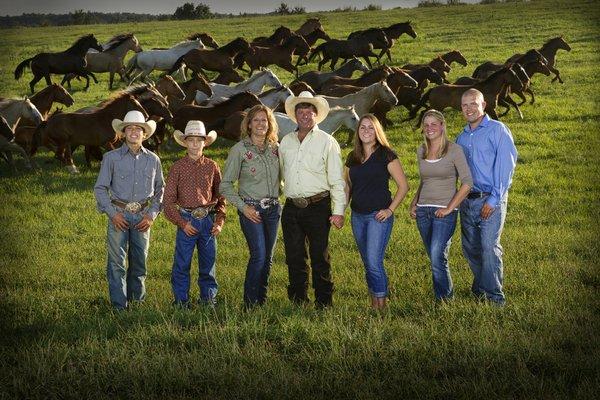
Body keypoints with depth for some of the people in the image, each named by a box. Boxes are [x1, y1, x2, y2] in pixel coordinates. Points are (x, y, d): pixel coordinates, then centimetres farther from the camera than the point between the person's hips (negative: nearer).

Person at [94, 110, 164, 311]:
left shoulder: (153, 160, 7)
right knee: (117, 262, -4)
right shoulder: (111, 158, 1)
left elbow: (160, 189, 13)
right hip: (119, 215, -2)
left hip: (142, 216, 2)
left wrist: (152, 215, 2)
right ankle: (119, 306, 2)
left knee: (140, 261, 9)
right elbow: (100, 188, 2)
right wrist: (112, 213, -7)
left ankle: (137, 301, 23)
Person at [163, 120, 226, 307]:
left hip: (208, 220, 2)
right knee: (182, 264, -1)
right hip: (187, 220, -2)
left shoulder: (212, 166, 8)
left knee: (208, 263, 9)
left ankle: (208, 299, 21)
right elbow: (169, 199, 0)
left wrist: (219, 221, 2)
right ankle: (181, 301, 10)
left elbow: (220, 197, 14)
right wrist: (182, 223, -7)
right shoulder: (178, 167, 1)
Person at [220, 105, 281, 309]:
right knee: (259, 256, -14)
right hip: (251, 209, -5)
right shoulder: (239, 150, -5)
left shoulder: (275, 147, 8)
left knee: (268, 258, 8)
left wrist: (279, 195, 7)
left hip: (273, 208, 5)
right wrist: (243, 207, -11)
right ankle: (250, 304, -3)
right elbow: (225, 185, -4)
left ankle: (261, 300, 19)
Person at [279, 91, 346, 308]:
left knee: (320, 257, -2)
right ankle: (297, 303, 16)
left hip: (318, 206, -4)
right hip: (291, 207, 4)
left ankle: (324, 304, 6)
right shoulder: (286, 142, 13)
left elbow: (337, 180, -2)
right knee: (294, 258, 7)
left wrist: (338, 211, -8)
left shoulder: (327, 142, 1)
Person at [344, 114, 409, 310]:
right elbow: (347, 186, 19)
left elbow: (403, 186, -5)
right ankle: (373, 304, 20)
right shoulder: (353, 157, 11)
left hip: (378, 216, -6)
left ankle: (382, 305, -4)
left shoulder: (385, 154, -5)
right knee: (367, 264, 11)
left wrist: (390, 209, -10)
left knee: (374, 262, -13)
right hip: (357, 216, 6)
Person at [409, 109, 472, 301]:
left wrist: (450, 208, -14)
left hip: (444, 211, -6)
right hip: (423, 211, 6)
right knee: (434, 258, 9)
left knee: (437, 257, -16)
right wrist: (414, 203, 10)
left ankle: (445, 299, -4)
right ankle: (441, 299, 18)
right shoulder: (421, 151, 11)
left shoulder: (454, 150, -7)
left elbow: (467, 182, -10)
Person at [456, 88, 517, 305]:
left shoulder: (497, 130, -5)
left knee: (489, 247, -11)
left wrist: (493, 199, -15)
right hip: (467, 199, 6)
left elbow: (506, 165, -11)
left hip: (491, 199, -6)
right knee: (470, 248, 9)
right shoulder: (461, 137, 16)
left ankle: (494, 296, -5)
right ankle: (480, 288, 24)